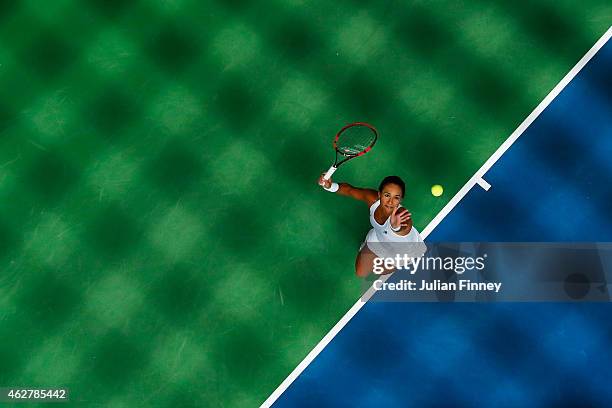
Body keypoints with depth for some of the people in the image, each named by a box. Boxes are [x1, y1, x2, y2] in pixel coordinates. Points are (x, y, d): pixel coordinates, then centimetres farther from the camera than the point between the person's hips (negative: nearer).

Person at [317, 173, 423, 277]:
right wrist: (330, 186, -44)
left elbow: (403, 231, -70)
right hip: (379, 238, 4)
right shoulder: (372, 198, -35)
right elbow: (350, 190, -24)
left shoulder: (403, 218, -49)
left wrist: (396, 227, -94)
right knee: (361, 273, 17)